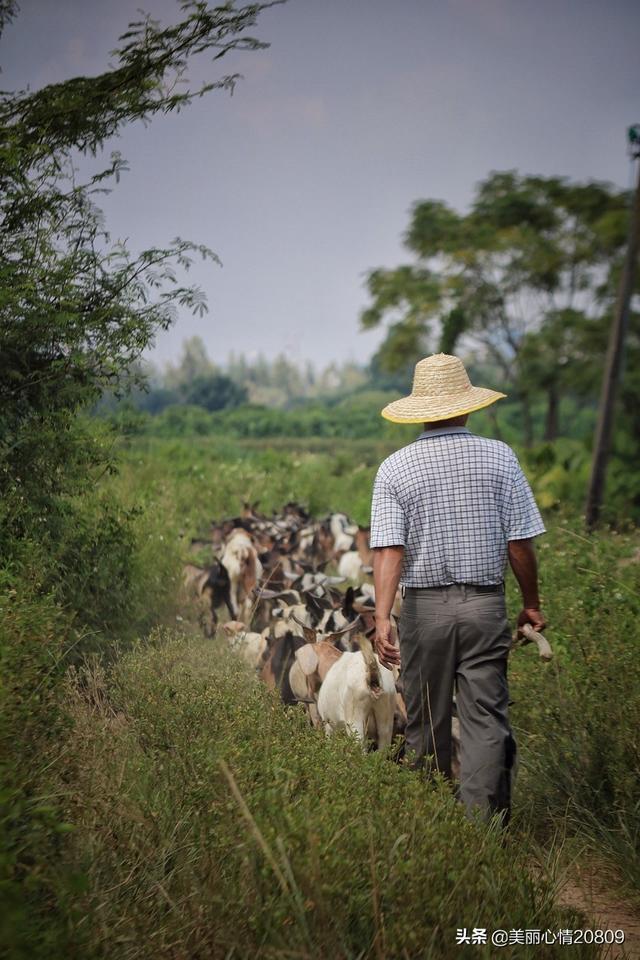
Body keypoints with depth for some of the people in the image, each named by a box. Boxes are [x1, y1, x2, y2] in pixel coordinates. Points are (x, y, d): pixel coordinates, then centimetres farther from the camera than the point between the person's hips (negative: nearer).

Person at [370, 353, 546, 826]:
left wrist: (383, 616, -12)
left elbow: (389, 549, -10)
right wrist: (531, 603, 9)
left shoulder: (395, 468, -2)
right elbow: (520, 541, -2)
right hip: (485, 605, -1)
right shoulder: (499, 456, -2)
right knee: (486, 719, 2)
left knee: (426, 721, 12)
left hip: (424, 607, 1)